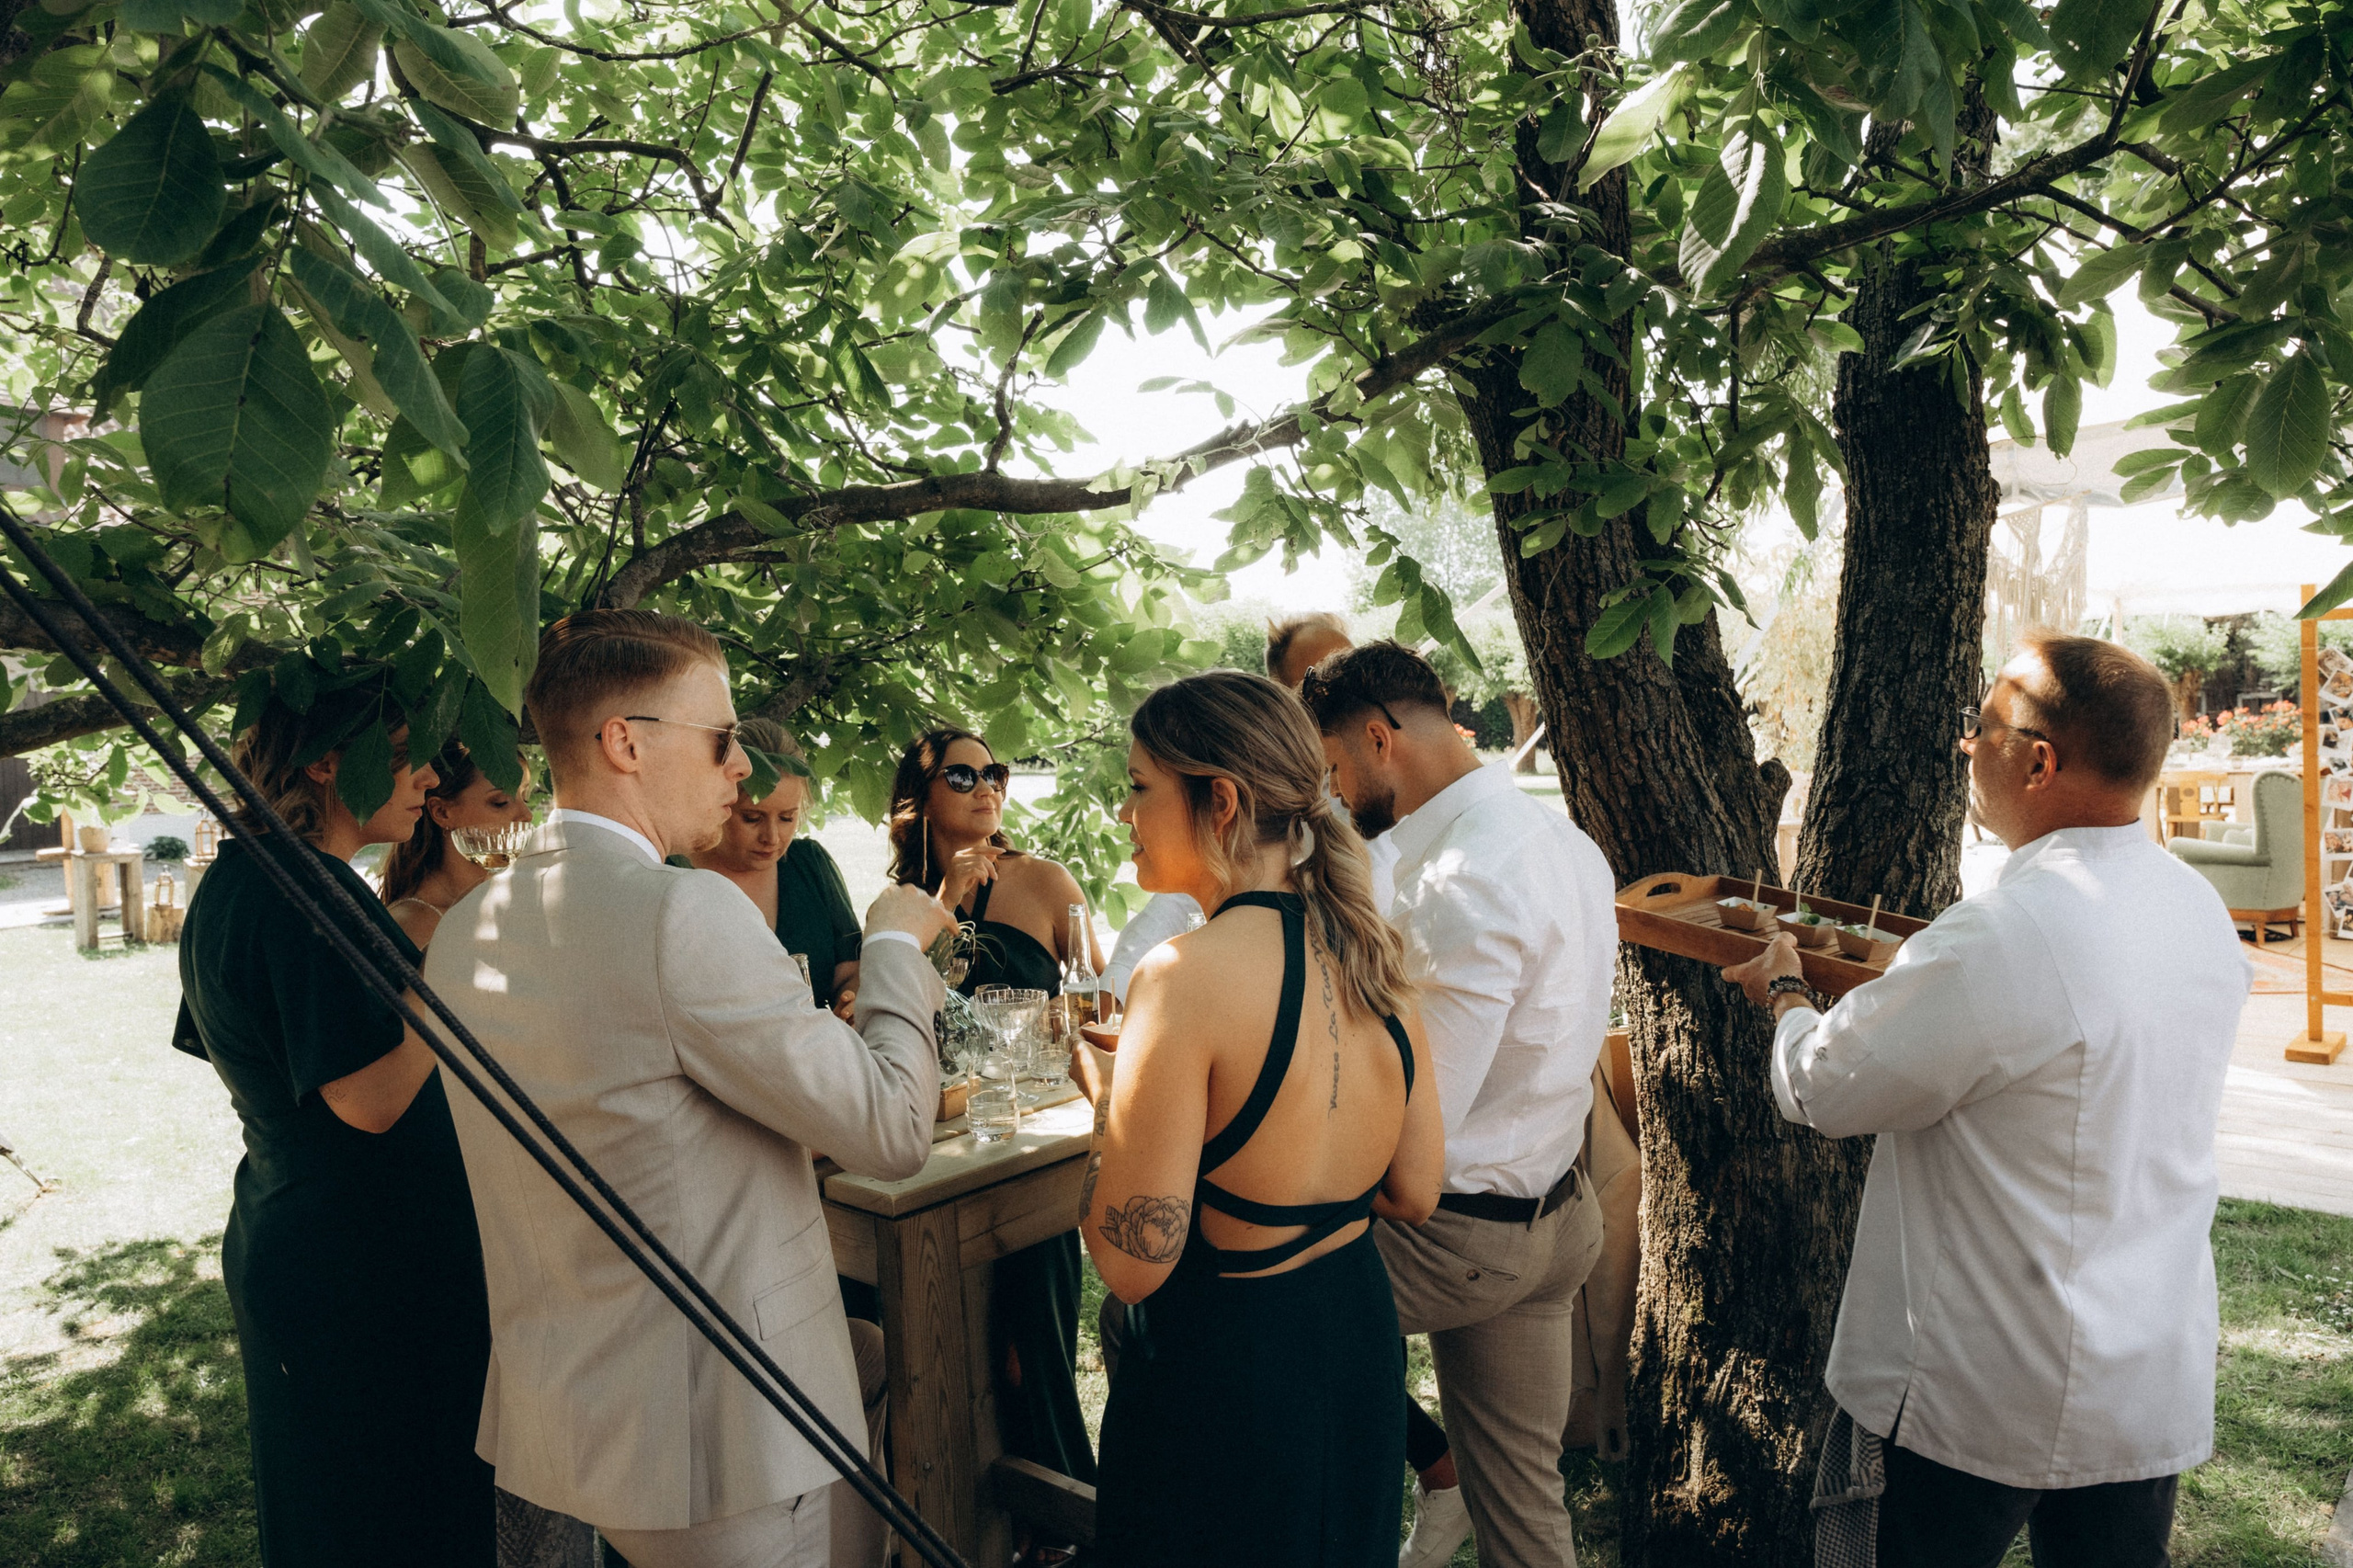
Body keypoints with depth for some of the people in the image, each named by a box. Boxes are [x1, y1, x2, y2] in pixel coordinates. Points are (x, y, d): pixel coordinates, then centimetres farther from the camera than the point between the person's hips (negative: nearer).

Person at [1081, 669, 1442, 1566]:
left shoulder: (1189, 975, -26)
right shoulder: (1367, 953, -5)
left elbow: (1132, 1264, -22)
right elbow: (1414, 1193, 5)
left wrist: (1107, 1093, -8)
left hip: (1223, 1378, -6)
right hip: (1361, 1347, 7)